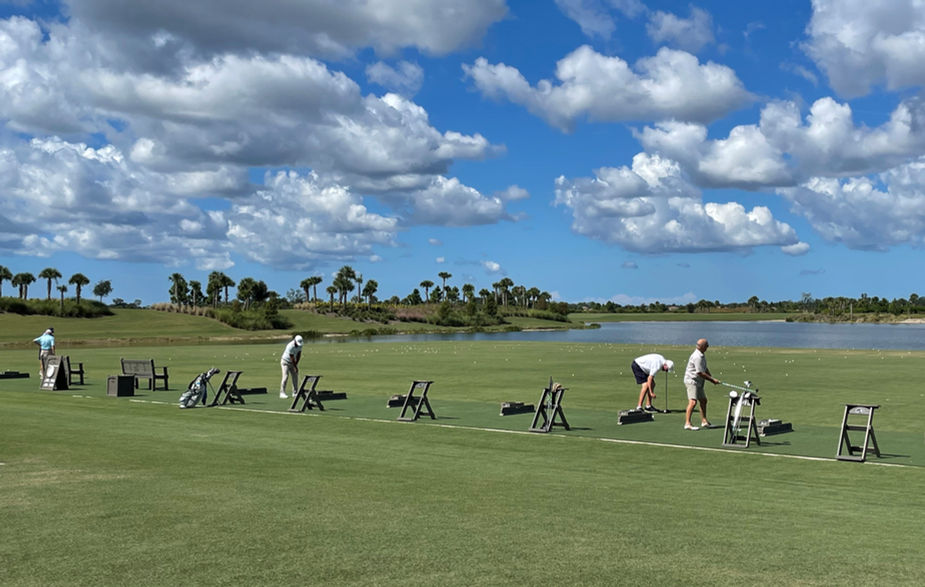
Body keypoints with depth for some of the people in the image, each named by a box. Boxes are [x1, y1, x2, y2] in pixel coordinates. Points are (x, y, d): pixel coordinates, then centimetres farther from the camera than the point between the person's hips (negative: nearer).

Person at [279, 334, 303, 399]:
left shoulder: (300, 345, -10)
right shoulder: (290, 346, -32)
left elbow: (299, 355, -2)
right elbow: (292, 358, -27)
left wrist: (296, 364, -8)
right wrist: (295, 367, -22)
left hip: (293, 362, 7)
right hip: (285, 362, -7)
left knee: (295, 376, 2)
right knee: (285, 376, -17)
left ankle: (295, 393, 7)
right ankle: (282, 393, -19)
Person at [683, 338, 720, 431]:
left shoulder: (702, 355, 12)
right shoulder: (697, 357, -22)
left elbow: (705, 369, 20)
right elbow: (700, 373, -23)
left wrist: (712, 378, 5)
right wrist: (712, 380, -14)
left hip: (698, 382, 11)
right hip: (691, 381, -11)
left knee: (703, 400, 17)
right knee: (693, 401, -19)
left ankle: (704, 421, 28)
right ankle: (687, 423, -21)